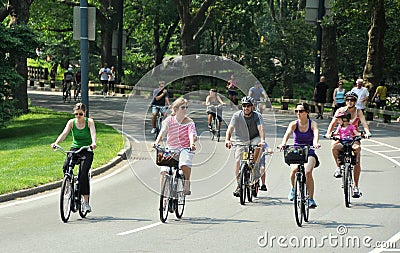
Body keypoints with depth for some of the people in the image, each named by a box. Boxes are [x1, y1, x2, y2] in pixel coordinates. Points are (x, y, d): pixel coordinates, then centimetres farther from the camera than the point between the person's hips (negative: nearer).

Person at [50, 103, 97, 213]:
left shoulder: (89, 121, -6)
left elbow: (93, 133, -23)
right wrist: (56, 142, -33)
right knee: (66, 167, -28)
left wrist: (93, 143, -45)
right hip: (75, 148, 2)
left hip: (87, 150, -2)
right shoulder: (71, 122, 0)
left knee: (83, 173, -21)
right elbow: (64, 133, -13)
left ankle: (86, 202, -17)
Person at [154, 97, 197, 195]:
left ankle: (187, 185, -12)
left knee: (185, 164, -34)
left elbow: (191, 134, -16)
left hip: (185, 148, -1)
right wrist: (157, 142, -34)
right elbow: (163, 130, -15)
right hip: (171, 149, 1)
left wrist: (192, 144, -38)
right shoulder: (169, 120, 1)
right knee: (164, 171, -17)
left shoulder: (189, 122, 1)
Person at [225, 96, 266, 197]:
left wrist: (262, 140, -45)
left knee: (258, 146, -35)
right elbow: (230, 128, -22)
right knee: (238, 161, -17)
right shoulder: (237, 115, -11)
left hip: (254, 139, 0)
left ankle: (254, 165, -13)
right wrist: (227, 140, -40)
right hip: (240, 141, 0)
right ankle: (239, 185, -7)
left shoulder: (257, 116, -12)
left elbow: (261, 128, -26)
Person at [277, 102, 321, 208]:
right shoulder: (294, 124, -1)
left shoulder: (312, 124, -4)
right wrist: (283, 144, -42)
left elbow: (316, 133, -25)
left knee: (308, 172, -28)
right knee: (294, 169, -29)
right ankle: (293, 189, 3)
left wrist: (315, 143, -48)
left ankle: (311, 199, -18)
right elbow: (287, 134, -20)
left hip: (309, 153, -1)